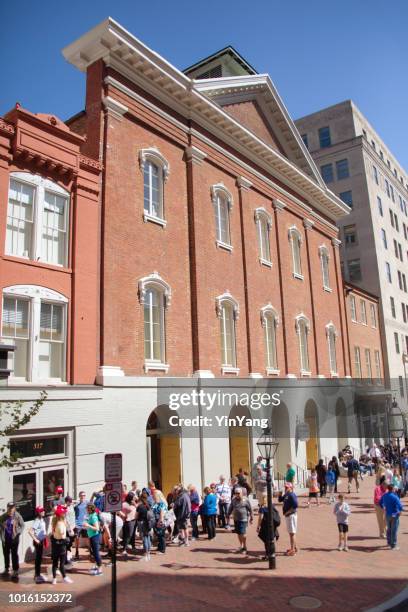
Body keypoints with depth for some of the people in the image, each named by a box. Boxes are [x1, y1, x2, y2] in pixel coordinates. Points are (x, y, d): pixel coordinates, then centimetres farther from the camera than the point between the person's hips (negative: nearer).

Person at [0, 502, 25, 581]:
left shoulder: (17, 516, -14)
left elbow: (22, 526, -4)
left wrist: (18, 533, -13)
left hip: (14, 539, -3)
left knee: (14, 555, 0)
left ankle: (15, 571, 9)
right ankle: (6, 569, 36)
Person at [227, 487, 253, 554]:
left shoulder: (245, 500, -8)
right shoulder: (233, 500, 5)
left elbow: (250, 509, -1)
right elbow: (230, 508, 14)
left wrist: (251, 517, 3)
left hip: (243, 519, -5)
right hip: (236, 519, 5)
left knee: (243, 533, -10)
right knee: (238, 533, 12)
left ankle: (244, 547, 6)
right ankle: (241, 546, 29)